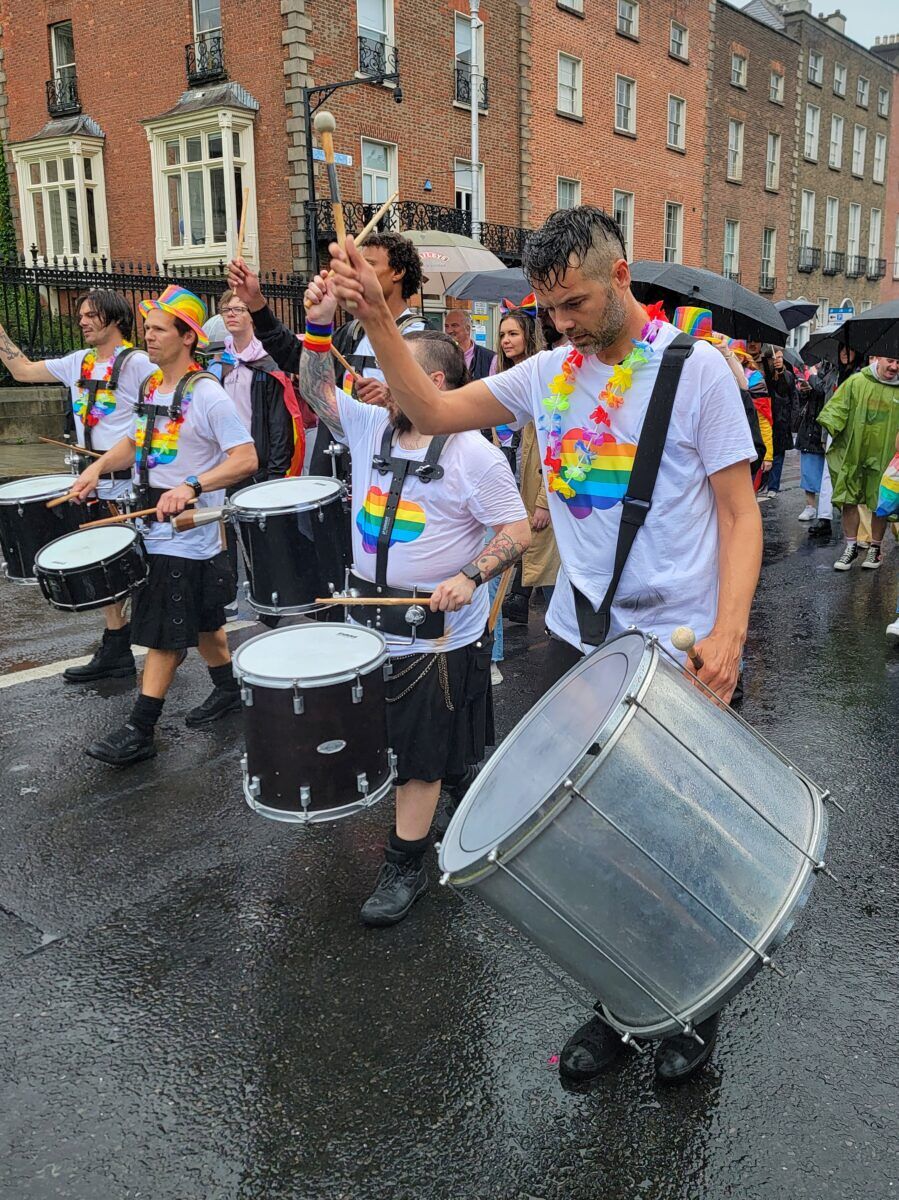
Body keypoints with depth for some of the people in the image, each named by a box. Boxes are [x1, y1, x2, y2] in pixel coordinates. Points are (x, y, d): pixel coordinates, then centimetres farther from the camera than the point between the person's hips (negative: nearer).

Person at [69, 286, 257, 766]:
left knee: (163, 634, -2)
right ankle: (228, 689, 38)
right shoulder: (150, 387, 9)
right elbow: (137, 441, 22)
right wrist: (100, 465, 4)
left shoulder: (206, 394, -16)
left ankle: (139, 731, 4)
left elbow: (246, 459, -21)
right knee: (201, 622, 20)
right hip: (153, 529, 8)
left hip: (187, 535, -8)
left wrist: (191, 486, -32)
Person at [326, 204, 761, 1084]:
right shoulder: (550, 371, 5)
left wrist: (728, 633, -22)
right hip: (577, 640, 5)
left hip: (679, 649, -4)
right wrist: (375, 317, -8)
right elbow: (432, 412, 4)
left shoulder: (694, 368, -8)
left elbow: (739, 512, -10)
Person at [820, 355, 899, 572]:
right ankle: (851, 547, 20)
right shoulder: (856, 382, -2)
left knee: (880, 505, 8)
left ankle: (875, 547, 25)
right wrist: (830, 424, -22)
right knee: (848, 501, 4)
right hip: (851, 454, 0)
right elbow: (838, 407, -5)